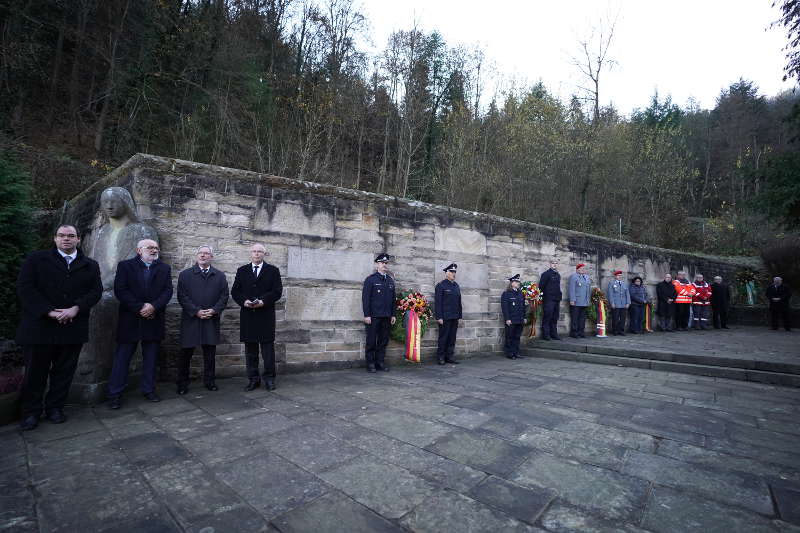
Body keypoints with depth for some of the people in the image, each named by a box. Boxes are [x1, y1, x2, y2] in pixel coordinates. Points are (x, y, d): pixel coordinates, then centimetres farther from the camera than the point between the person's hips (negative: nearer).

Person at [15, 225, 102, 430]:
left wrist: (76, 308, -15)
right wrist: (49, 312, -15)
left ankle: (55, 408, 24)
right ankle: (31, 412, 23)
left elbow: (96, 290, 1)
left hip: (73, 327, 2)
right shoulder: (36, 259, 4)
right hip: (39, 326, -1)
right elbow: (24, 287, -5)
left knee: (64, 371, 10)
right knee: (35, 371, 8)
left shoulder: (90, 265, 9)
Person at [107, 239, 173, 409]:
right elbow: (120, 290, -7)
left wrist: (153, 306, -15)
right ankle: (115, 394, 12)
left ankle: (149, 390, 19)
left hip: (154, 320, 2)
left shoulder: (164, 268, 10)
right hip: (130, 320, -2)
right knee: (122, 357, 3)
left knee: (150, 358, 9)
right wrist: (139, 308, -15)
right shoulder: (125, 266, 3)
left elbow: (168, 290, 1)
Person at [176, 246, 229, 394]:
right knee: (186, 353, 5)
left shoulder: (220, 276, 10)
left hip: (211, 320, 1)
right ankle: (182, 383, 17)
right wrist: (196, 311, -14)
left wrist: (214, 310, -11)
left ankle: (209, 381, 20)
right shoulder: (185, 275, 5)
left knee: (210, 353, 8)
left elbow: (224, 296, 4)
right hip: (191, 319, -1)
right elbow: (182, 297, -3)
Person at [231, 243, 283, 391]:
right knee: (250, 349, 7)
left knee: (268, 348, 2)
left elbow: (277, 291, -2)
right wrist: (244, 301, -10)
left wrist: (263, 301, -15)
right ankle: (253, 379, 16)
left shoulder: (273, 270, 6)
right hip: (247, 316, 2)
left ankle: (269, 378, 11)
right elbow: (234, 291, 8)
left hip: (266, 316, -2)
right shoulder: (242, 271, 13)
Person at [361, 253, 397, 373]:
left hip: (386, 317, 5)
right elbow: (365, 298, -7)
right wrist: (366, 315, -14)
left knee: (383, 340, 9)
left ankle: (380, 362, 18)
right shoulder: (370, 279, -2)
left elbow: (393, 299, 16)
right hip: (373, 316, -5)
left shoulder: (390, 280, 14)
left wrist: (393, 315, 11)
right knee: (371, 341, 1)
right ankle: (370, 364, 10)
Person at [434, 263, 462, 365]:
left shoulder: (456, 286, 14)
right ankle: (440, 357, 10)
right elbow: (438, 302, -10)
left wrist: (459, 316, 12)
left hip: (455, 317, 6)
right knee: (443, 337, 1)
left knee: (452, 338, 9)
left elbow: (459, 302, 17)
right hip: (445, 317, -6)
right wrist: (439, 317, -15)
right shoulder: (441, 285, -6)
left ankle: (449, 356, 18)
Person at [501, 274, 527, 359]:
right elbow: (504, 307, -11)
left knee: (517, 337, 11)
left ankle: (516, 353, 19)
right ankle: (509, 353, 9)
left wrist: (524, 317, 12)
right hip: (511, 320, -6)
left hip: (520, 320, 6)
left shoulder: (520, 293, 13)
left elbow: (523, 306, 17)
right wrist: (507, 319, -16)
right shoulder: (506, 294, -7)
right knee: (510, 337, 1)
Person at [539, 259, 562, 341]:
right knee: (547, 317, -6)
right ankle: (545, 335, -1)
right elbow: (541, 286, -9)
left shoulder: (558, 275, 17)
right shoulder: (546, 274, -6)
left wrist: (559, 297, 15)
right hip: (548, 299, -7)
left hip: (557, 299, 7)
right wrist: (545, 295, -8)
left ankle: (554, 334, 18)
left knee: (555, 318, 11)